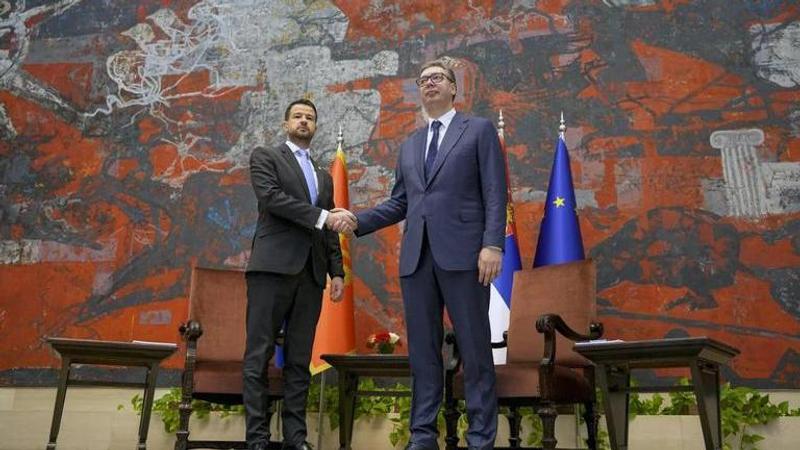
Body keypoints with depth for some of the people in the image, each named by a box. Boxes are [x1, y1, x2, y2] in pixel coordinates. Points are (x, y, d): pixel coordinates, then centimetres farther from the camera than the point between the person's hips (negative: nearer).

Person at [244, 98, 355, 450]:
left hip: (311, 273, 5)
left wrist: (337, 272, 9)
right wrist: (322, 217, -16)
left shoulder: (324, 177, 24)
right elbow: (272, 198, -9)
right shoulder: (265, 157, 9)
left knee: (300, 361, 4)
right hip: (273, 266, -5)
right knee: (259, 356, -5)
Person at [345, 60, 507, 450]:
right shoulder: (409, 146, 22)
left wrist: (493, 244, -13)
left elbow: (495, 192, -1)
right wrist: (358, 220, 3)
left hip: (462, 252, -4)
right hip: (416, 255, 5)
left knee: (474, 347, -1)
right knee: (422, 348, 6)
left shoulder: (479, 130, 8)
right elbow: (399, 203, 19)